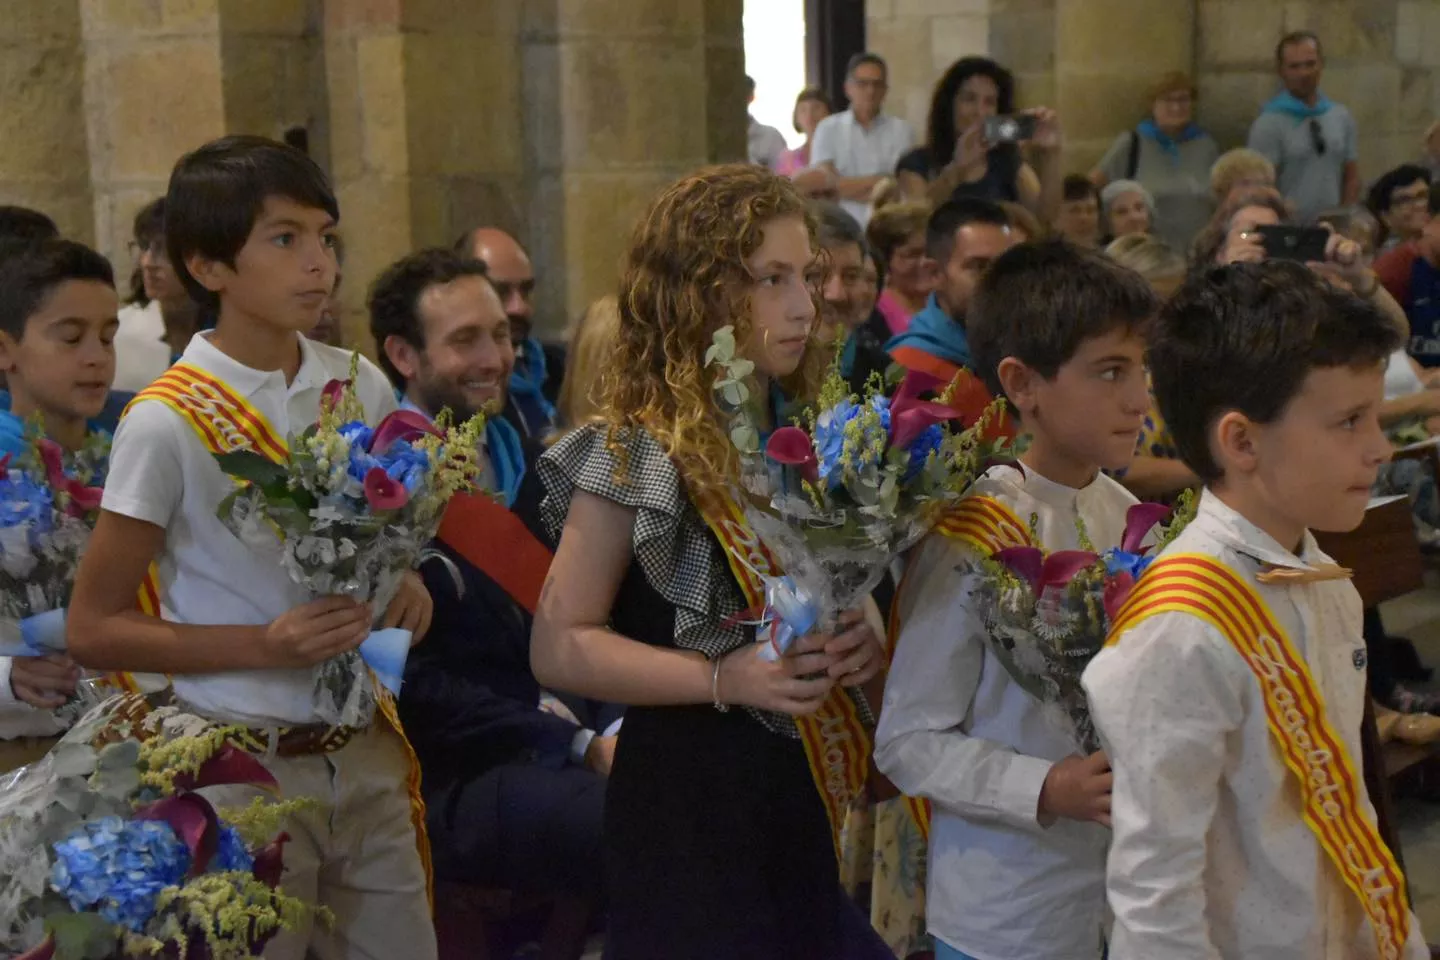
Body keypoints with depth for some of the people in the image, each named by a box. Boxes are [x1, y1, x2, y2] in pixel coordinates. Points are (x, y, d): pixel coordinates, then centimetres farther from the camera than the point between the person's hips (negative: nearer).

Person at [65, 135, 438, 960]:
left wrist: (406, 584, -1)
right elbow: (94, 630, -8)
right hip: (243, 770, -4)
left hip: (364, 753, 5)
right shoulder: (168, 423, -12)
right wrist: (267, 645, -19)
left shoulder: (362, 388, 3)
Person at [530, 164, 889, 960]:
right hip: (688, 797, -6)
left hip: (808, 788, 6)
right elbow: (560, 647, -14)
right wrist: (726, 677, -22)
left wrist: (863, 642, -3)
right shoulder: (637, 450, -11)